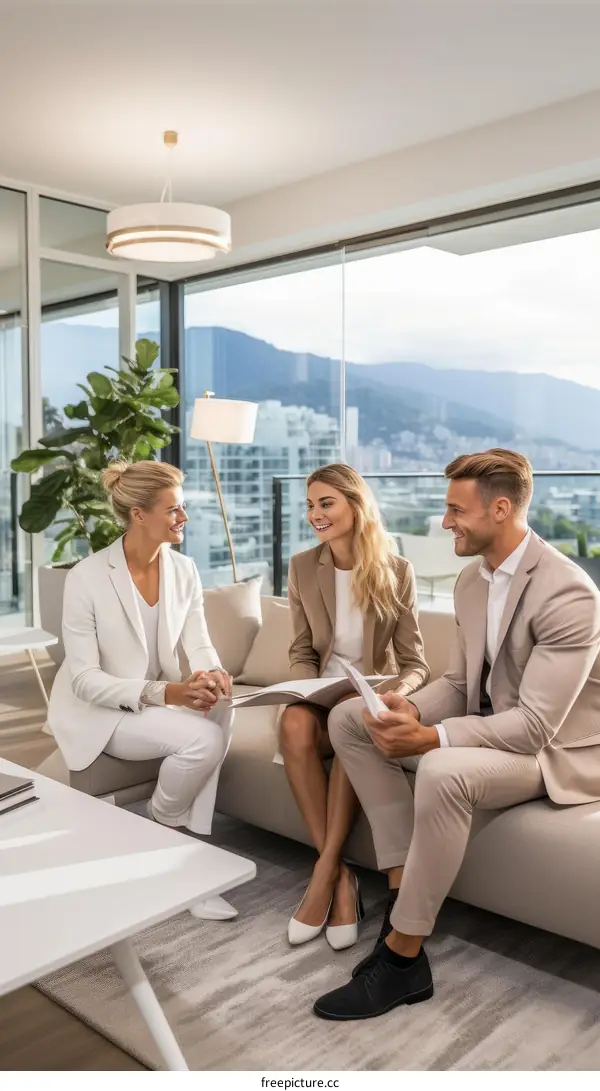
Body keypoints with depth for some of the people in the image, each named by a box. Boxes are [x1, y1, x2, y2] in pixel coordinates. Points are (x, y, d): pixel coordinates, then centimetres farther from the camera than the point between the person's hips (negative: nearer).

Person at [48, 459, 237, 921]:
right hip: (100, 709, -5)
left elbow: (200, 645, -4)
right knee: (202, 738, -28)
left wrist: (212, 673, -29)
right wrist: (164, 693, -32)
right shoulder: (87, 577, -19)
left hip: (161, 701, 5)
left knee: (219, 711, -27)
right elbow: (85, 680, -20)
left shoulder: (184, 570, -2)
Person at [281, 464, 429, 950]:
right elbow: (302, 652, 6)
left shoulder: (397, 571, -6)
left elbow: (415, 663, -4)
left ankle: (324, 872, -25)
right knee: (295, 722, -33)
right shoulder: (302, 567, 1)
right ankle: (340, 874, -25)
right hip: (322, 695, 2)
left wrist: (396, 694, -26)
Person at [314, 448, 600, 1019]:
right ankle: (404, 885, -6)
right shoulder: (471, 579, 3)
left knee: (444, 771, -38)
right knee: (349, 719, -5)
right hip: (487, 725, 9)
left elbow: (535, 724, -27)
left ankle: (402, 958, -19)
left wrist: (431, 738, -34)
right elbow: (459, 682, 9)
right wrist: (412, 709, -13)